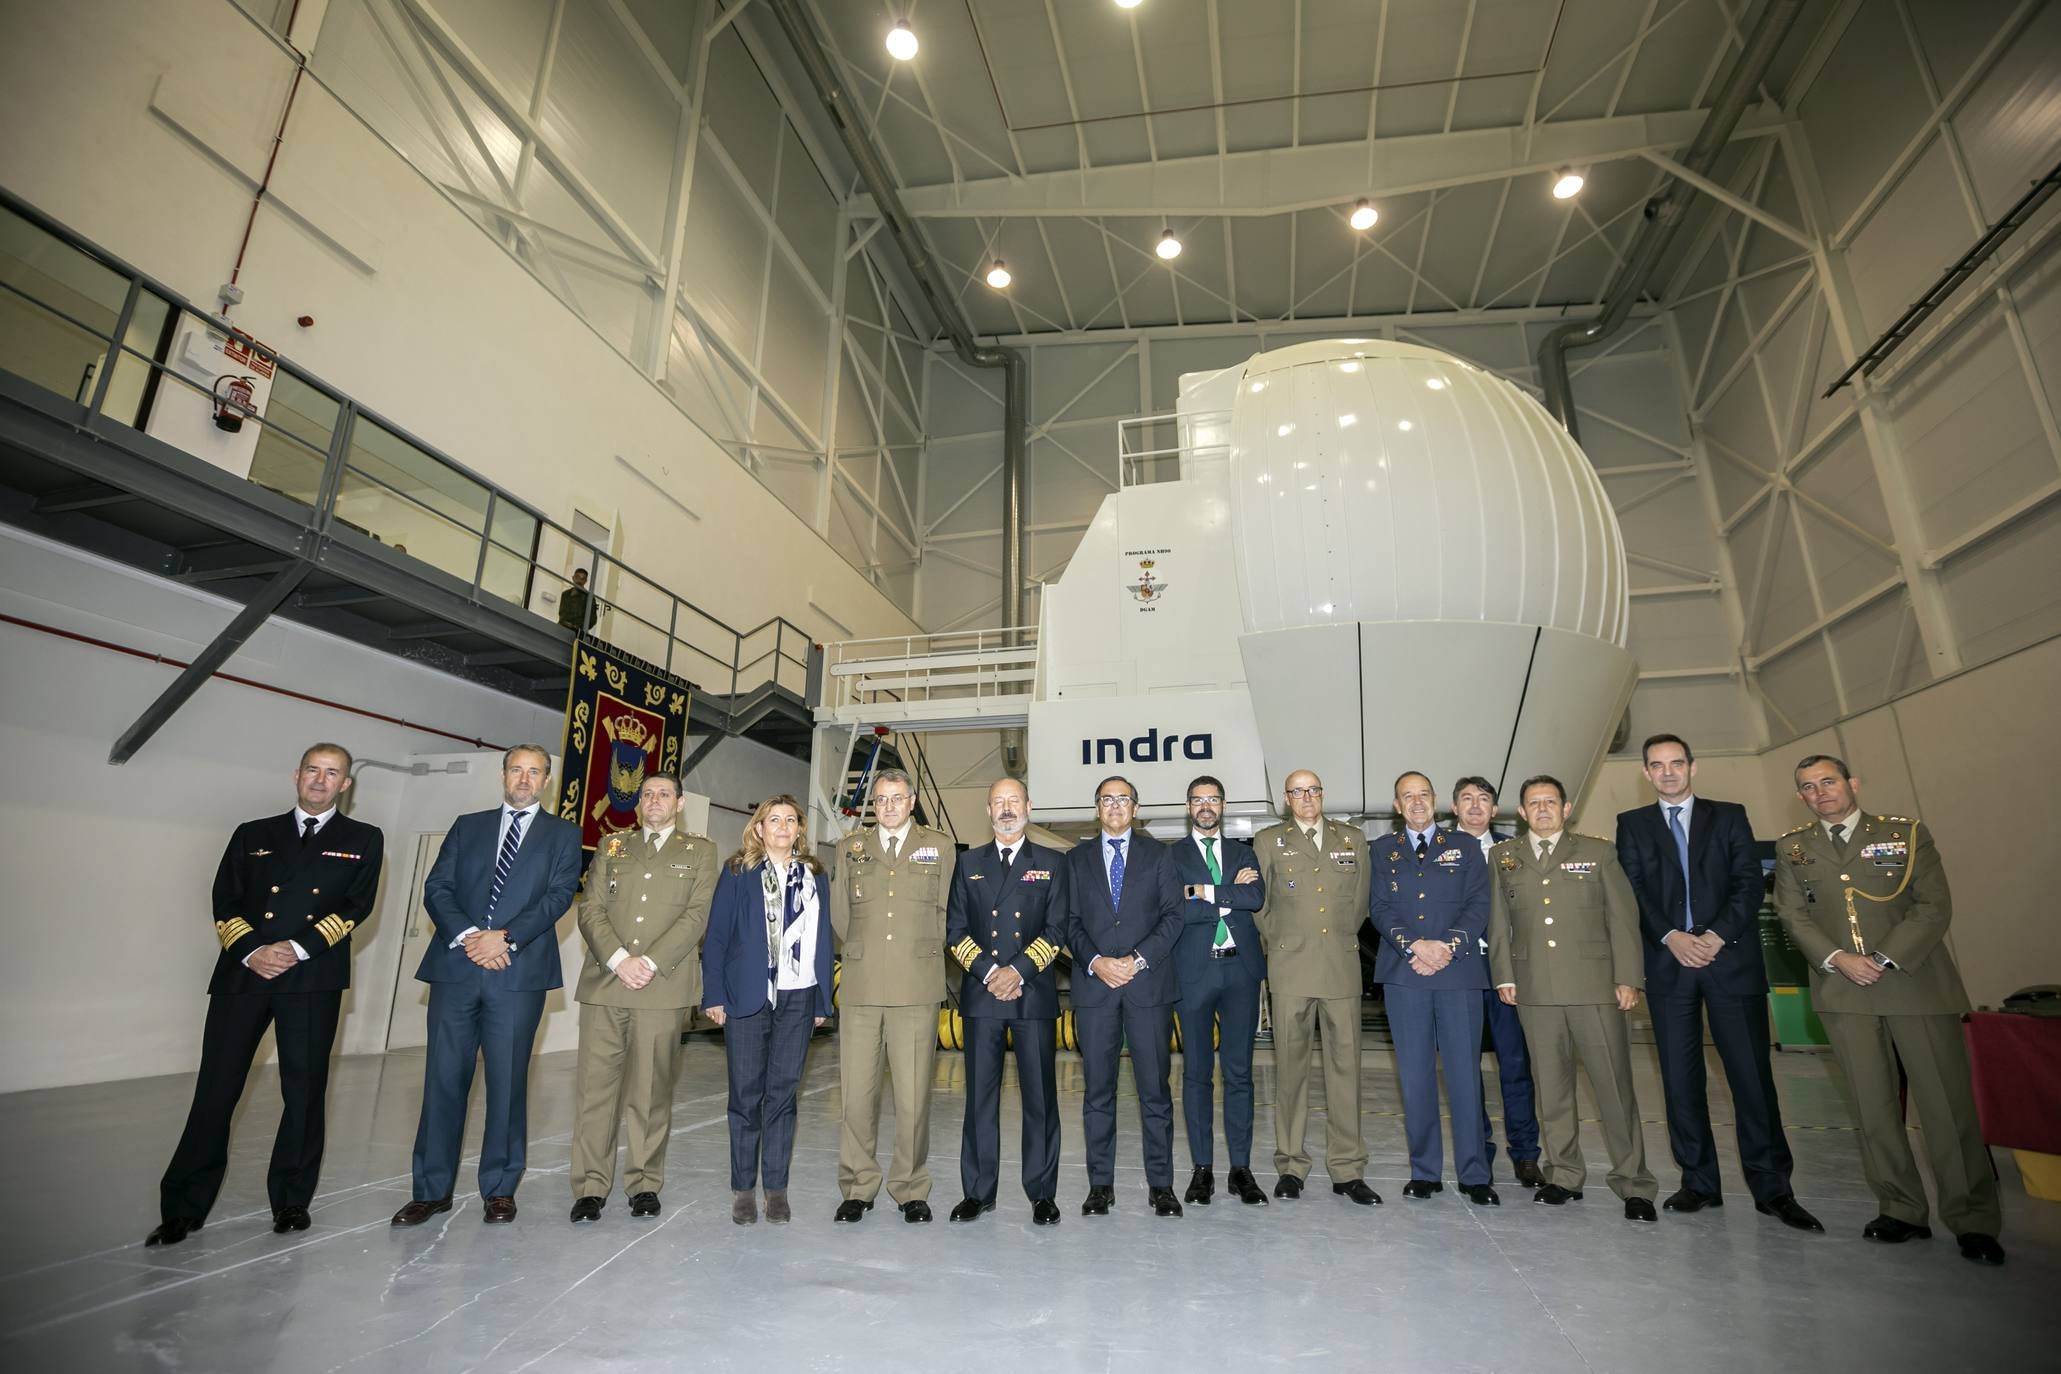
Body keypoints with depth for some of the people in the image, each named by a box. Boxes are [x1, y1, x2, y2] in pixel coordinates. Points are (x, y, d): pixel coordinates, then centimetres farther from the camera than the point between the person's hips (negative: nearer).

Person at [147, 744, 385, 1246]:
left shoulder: (363, 840, 9)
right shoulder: (252, 835, 16)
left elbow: (358, 905, -1)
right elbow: (225, 902, 8)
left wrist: (299, 949, -13)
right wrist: (250, 951, -9)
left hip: (314, 979, -2)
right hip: (242, 973, 2)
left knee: (304, 1090, 3)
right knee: (216, 1090, 3)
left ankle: (291, 1200, 17)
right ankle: (184, 1207, 17)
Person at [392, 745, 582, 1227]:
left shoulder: (563, 834, 8)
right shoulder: (467, 826, 15)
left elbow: (558, 896, -3)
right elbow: (437, 888, 6)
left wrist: (505, 937, -15)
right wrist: (466, 935, -10)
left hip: (519, 971, -2)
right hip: (455, 968, 2)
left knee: (508, 1082, 4)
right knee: (443, 1078, 5)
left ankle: (500, 1189, 17)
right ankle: (432, 1189, 19)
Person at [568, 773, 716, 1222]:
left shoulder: (699, 851, 10)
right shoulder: (611, 846, 16)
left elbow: (696, 915, -1)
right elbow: (590, 910, 6)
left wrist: (650, 962, -12)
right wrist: (618, 959, -10)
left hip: (663, 986, -2)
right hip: (604, 982, 2)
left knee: (651, 1089, 3)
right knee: (595, 1084, 2)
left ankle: (645, 1183, 15)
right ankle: (591, 1185, 13)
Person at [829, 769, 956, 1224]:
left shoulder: (940, 846, 8)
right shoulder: (850, 847, 12)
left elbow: (944, 913, 11)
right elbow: (840, 917, 17)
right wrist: (862, 950, 12)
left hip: (916, 987, -1)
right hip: (860, 986, 2)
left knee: (913, 1097, 1)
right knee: (857, 1094, 5)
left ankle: (911, 1190, 17)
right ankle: (857, 1188, 20)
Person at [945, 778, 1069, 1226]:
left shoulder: (1052, 863, 7)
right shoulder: (968, 864, 12)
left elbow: (1056, 928, -1)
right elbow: (955, 929, 6)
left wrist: (1018, 971, -12)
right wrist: (988, 973, -7)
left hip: (1034, 993, -1)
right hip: (980, 994, 2)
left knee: (1040, 1095, 3)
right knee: (980, 1095, 7)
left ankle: (1042, 1193, 15)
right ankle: (978, 1191, 19)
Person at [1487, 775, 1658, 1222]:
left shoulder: (1598, 853, 7)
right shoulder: (1503, 857, 11)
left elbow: (1623, 917, 4)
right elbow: (1497, 922, 10)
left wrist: (1628, 978, -3)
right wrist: (1504, 975, 4)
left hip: (1594, 986, -1)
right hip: (1535, 989, 2)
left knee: (1615, 1086, -1)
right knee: (1551, 1086, 8)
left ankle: (1633, 1184, 11)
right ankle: (1564, 1177, 19)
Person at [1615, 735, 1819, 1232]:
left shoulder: (1729, 815, 10)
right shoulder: (1632, 824, 11)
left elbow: (1748, 883, 0)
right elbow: (1632, 891, 2)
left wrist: (1716, 936, -12)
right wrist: (1671, 937, -12)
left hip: (1731, 959, -1)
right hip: (1668, 962, 1)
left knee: (1751, 1073, -1)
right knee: (1680, 1077, 4)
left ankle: (1772, 1188, 9)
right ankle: (1699, 1183, 12)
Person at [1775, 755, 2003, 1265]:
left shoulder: (1907, 833, 4)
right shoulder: (1792, 847, 8)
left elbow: (1935, 906, -3)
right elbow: (1793, 914, 3)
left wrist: (1885, 960, -12)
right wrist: (1838, 959, -11)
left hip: (1915, 981, -1)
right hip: (1844, 990, 2)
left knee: (1948, 1102, 0)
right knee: (1874, 1106, 5)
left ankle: (1973, 1220, 12)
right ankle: (1901, 1212, 14)